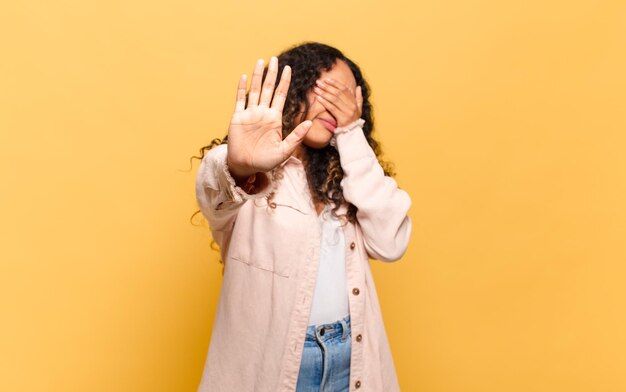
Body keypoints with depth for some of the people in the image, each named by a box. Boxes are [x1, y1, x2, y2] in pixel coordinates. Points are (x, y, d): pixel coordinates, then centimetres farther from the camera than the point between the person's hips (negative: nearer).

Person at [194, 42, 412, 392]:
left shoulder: (341, 173, 6)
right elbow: (216, 194, -30)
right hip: (270, 359, -3)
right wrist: (238, 167, -53)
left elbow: (390, 244, -9)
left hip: (352, 356, 4)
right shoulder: (253, 177, -7)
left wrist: (353, 136, -10)